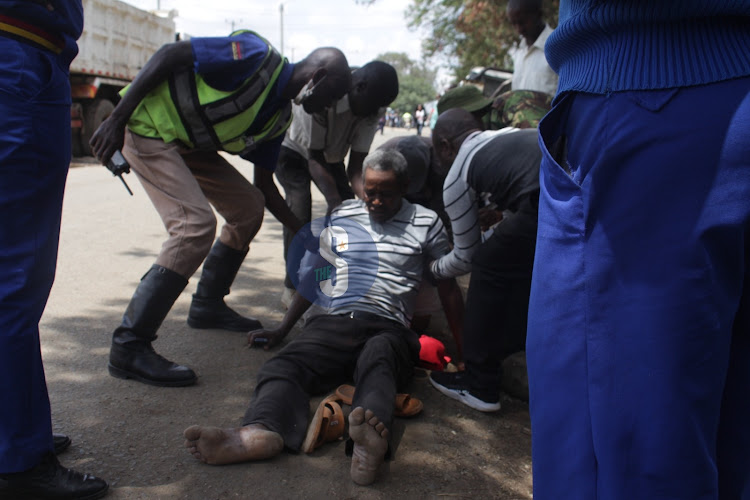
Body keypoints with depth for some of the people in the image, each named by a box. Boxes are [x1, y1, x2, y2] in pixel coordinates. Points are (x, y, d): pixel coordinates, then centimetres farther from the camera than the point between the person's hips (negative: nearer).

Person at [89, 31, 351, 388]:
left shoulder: (279, 117, 7)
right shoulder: (257, 56, -18)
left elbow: (264, 185, 12)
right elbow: (170, 54, -20)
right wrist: (117, 119, -22)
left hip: (189, 144, 9)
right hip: (148, 127, -9)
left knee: (249, 208, 10)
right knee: (195, 224, -22)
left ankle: (208, 306, 24)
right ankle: (129, 347, -17)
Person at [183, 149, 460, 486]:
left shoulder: (425, 223, 13)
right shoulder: (342, 215, 20)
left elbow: (446, 282, 18)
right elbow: (313, 275, 28)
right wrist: (282, 329, 27)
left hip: (387, 328, -3)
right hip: (332, 321, 3)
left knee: (377, 357, -40)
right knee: (283, 365, -29)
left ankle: (370, 440, -68)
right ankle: (262, 431, -58)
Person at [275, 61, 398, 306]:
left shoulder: (372, 110, -23)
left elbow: (356, 166, -23)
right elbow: (314, 158, -35)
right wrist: (334, 201, -46)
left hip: (331, 155, 5)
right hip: (294, 151, -5)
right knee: (299, 205, -26)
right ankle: (292, 285, -13)